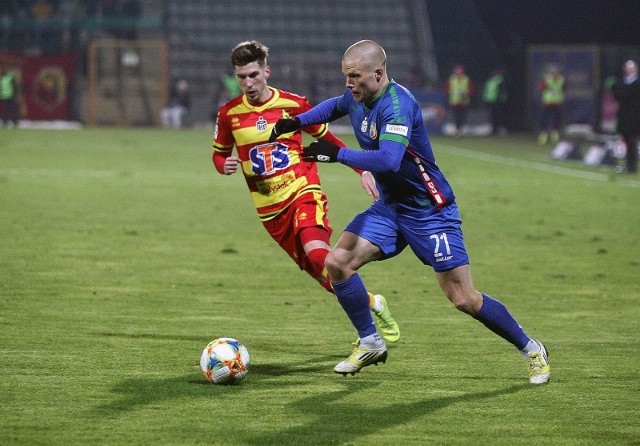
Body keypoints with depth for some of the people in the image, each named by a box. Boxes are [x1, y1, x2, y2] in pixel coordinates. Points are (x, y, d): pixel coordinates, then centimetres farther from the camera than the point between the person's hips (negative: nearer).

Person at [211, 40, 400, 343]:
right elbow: (219, 153, 15)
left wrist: (363, 171, 4)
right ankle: (371, 305, 20)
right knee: (320, 272, 0)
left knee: (317, 253, -29)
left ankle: (372, 305, -18)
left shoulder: (293, 104, -2)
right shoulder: (229, 114, 1)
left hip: (303, 192, -2)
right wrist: (224, 166, -9)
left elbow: (327, 139, 10)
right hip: (270, 208, 2)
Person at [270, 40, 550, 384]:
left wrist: (338, 154, -35)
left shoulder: (397, 105, -27)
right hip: (389, 207, 8)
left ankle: (532, 351, 13)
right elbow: (334, 106, 26)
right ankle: (370, 344, 9)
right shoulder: (357, 98, 0)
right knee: (338, 262, -8)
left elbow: (389, 160, -42)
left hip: (430, 210, -8)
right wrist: (297, 122, 12)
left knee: (464, 300, -7)